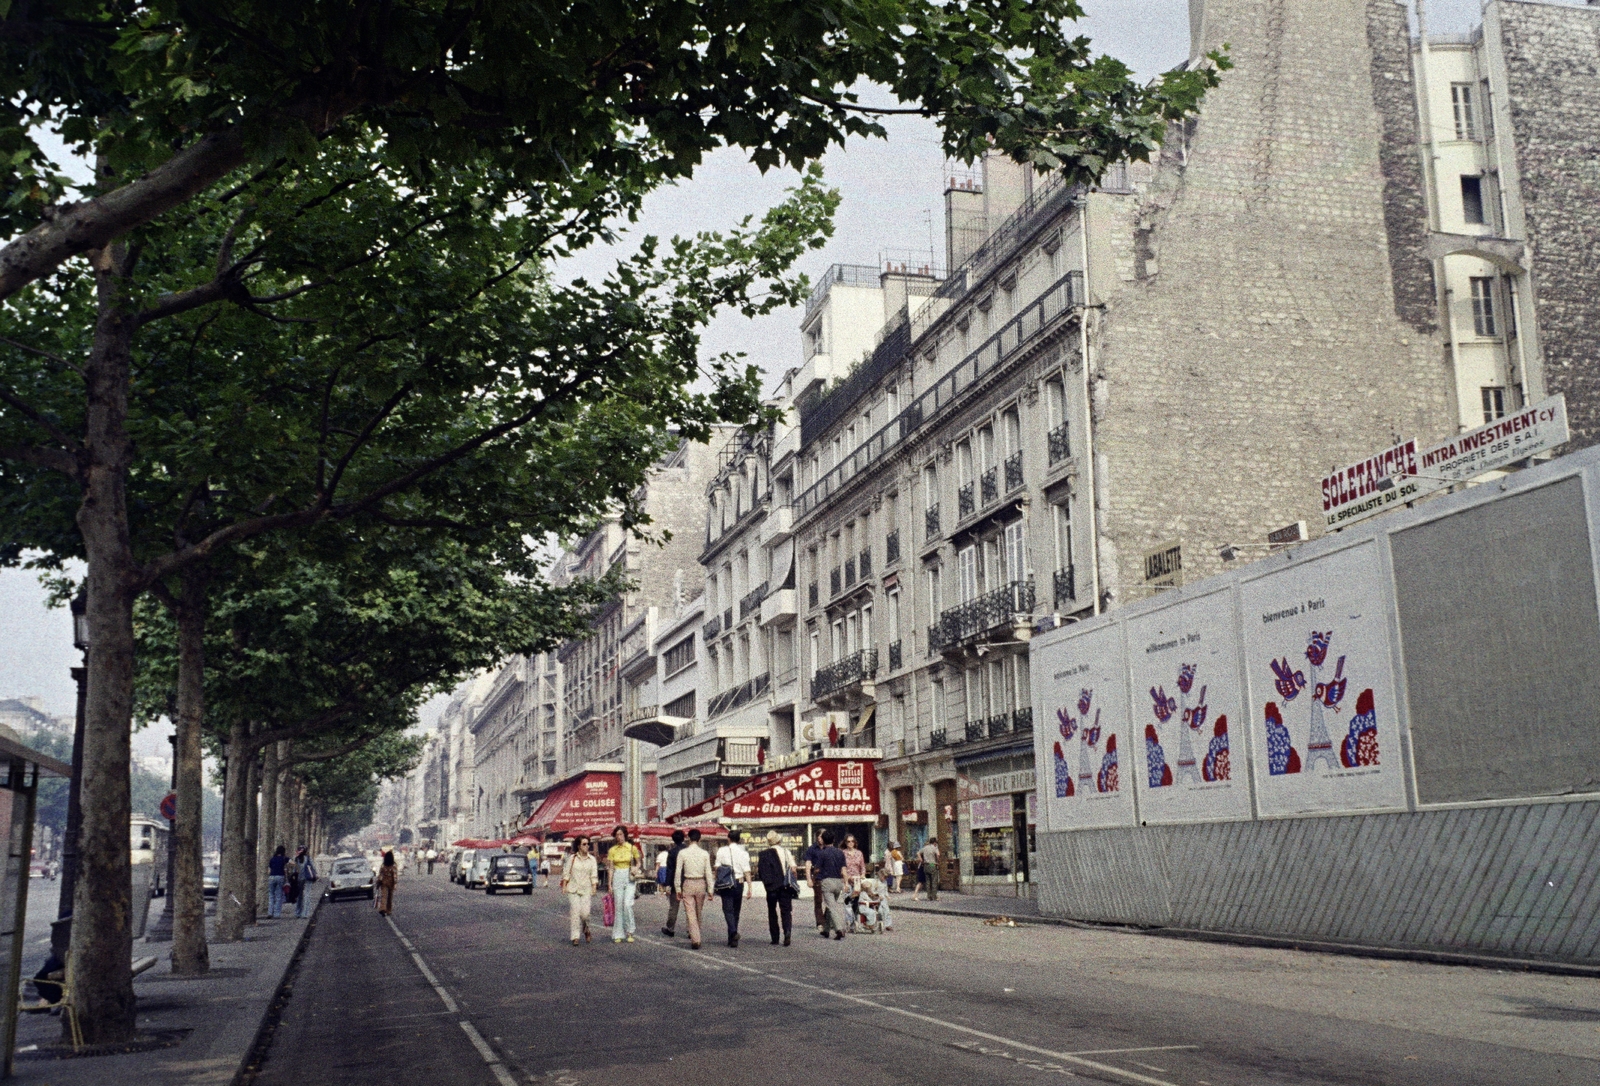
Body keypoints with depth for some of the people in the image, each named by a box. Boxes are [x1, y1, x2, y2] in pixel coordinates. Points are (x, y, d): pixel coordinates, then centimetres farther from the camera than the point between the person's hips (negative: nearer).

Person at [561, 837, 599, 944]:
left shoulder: (592, 859, 8)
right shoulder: (572, 858, 4)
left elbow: (594, 875, 5)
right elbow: (566, 873, 5)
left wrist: (594, 887, -5)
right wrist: (564, 886, -2)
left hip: (586, 890, 1)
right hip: (573, 889, -1)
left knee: (585, 913, -9)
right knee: (575, 912, -8)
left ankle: (586, 929, 21)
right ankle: (575, 937, -2)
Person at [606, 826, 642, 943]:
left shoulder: (632, 848, 0)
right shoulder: (612, 850, 5)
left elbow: (639, 863, 11)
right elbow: (610, 868, 7)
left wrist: (635, 869, -11)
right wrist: (610, 883, 2)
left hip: (629, 877, -2)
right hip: (617, 877, 2)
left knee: (627, 904, -15)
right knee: (618, 906, 2)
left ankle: (629, 932, -2)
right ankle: (618, 934, 8)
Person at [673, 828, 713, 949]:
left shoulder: (682, 853, -5)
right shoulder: (705, 854, -2)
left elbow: (678, 872, -4)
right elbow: (708, 873, -2)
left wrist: (678, 888, 3)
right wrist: (710, 889, 3)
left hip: (688, 884, -2)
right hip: (701, 884, 2)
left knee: (690, 913, -2)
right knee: (698, 913, 16)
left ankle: (695, 940, -11)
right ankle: (695, 936, 27)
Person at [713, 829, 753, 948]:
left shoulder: (722, 851, 0)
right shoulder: (743, 852, 1)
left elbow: (717, 868, -2)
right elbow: (746, 871, -2)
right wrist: (750, 887, 0)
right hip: (739, 883, 2)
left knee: (728, 909, -3)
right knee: (736, 910, 11)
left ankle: (733, 932, -27)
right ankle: (732, 938, 15)